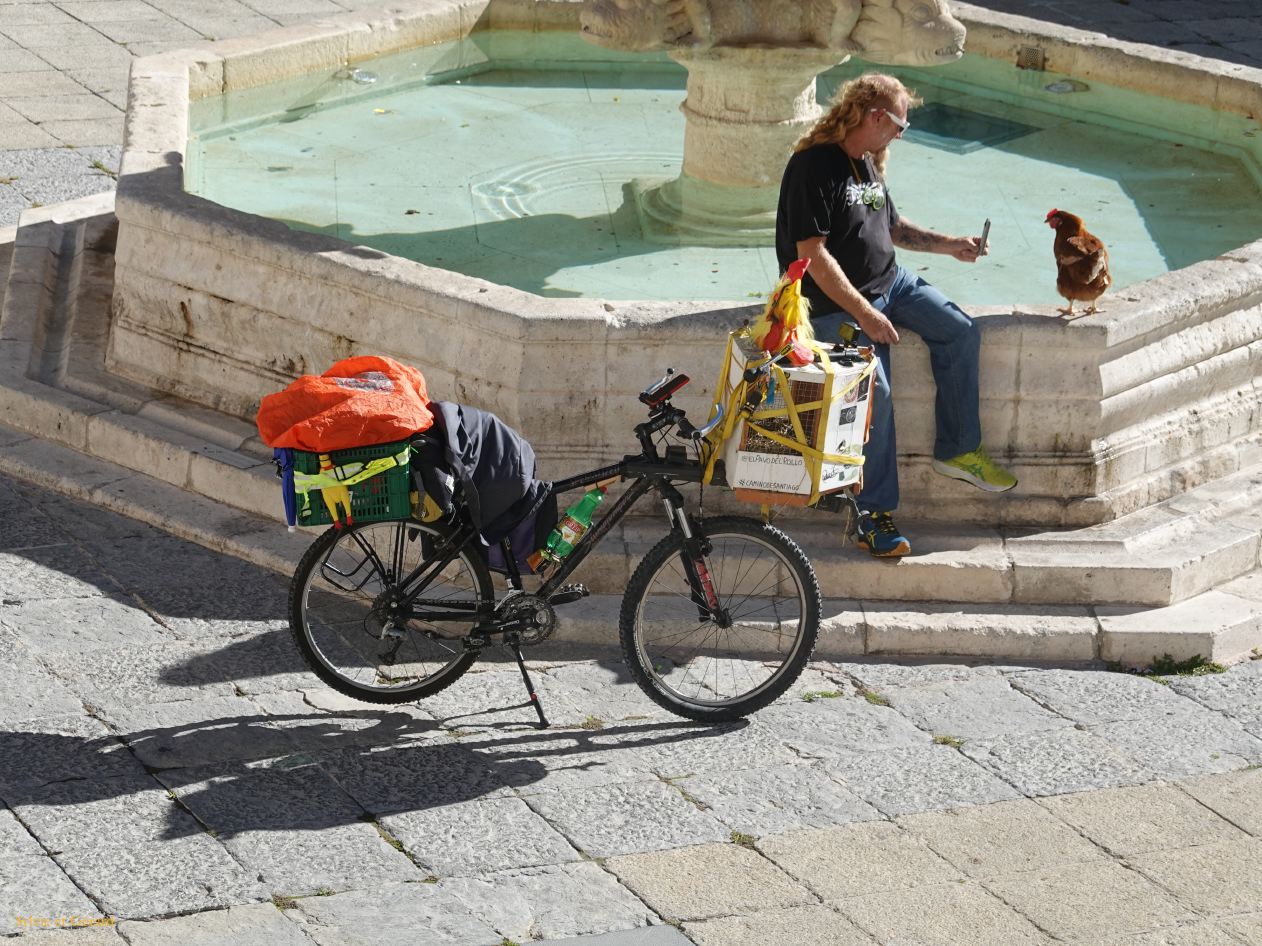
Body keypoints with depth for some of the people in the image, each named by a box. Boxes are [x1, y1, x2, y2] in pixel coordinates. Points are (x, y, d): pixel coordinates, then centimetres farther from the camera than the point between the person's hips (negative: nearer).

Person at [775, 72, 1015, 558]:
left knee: (960, 332, -5)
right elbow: (813, 255, -24)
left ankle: (958, 450, 8)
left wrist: (949, 245, 14)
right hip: (836, 301, -9)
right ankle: (874, 514, -16)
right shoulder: (814, 166, -18)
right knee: (874, 388, -24)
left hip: (889, 281, 9)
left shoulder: (867, 163, 11)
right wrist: (863, 314, -25)